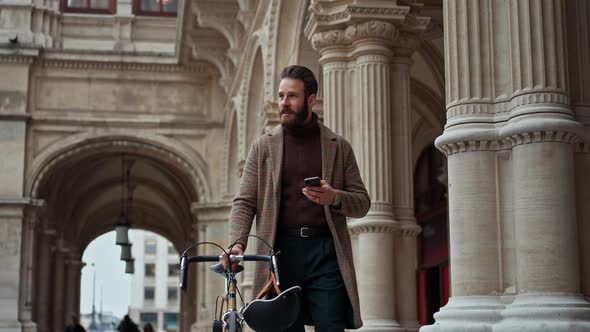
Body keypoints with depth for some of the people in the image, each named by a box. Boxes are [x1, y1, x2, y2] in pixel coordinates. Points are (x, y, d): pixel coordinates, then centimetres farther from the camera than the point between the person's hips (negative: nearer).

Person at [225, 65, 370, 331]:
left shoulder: (339, 147, 11)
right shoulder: (263, 146, 11)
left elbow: (362, 203, 10)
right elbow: (244, 202, 6)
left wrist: (334, 198, -11)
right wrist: (237, 243, -11)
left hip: (326, 252, 0)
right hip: (280, 252, 1)